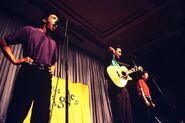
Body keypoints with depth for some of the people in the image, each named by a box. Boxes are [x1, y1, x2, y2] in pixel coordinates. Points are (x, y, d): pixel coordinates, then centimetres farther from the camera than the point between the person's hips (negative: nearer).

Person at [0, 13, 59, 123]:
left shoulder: (53, 43, 27)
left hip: (45, 77, 5)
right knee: (17, 111, -5)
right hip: (28, 73, -4)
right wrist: (14, 60, -1)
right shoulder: (30, 30, 12)